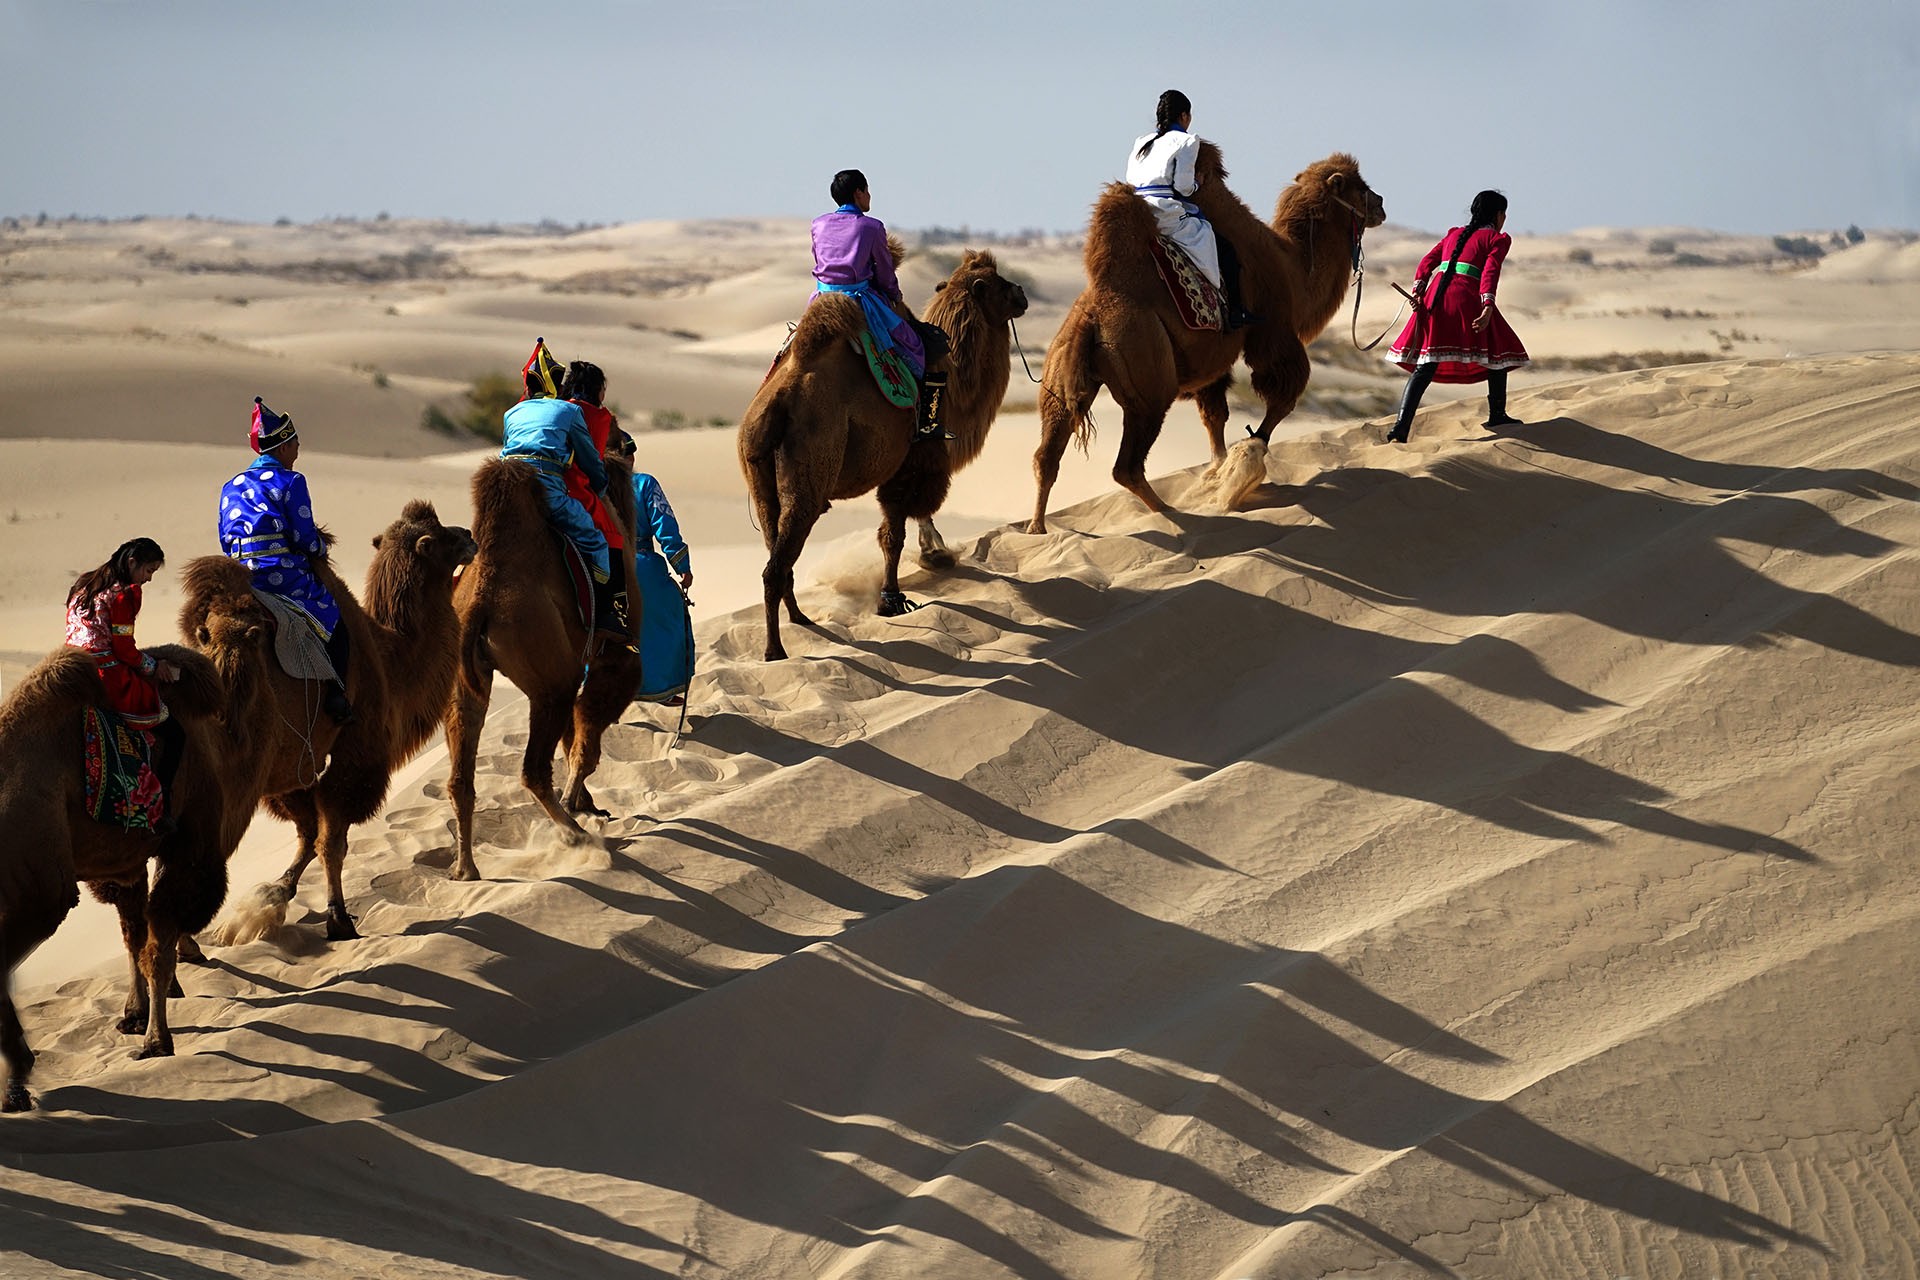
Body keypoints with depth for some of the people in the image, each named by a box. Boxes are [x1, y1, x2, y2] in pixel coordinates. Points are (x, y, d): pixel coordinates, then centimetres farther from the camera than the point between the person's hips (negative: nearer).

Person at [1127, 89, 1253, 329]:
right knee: (1225, 248, 4)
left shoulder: (1141, 142, 18)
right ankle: (1235, 313, 0)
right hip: (1169, 216, -8)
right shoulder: (1186, 141, -3)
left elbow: (1130, 179, 15)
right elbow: (1183, 185, -11)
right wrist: (1197, 183, 11)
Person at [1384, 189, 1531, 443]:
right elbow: (1490, 271, -8)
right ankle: (1497, 415, 26)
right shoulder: (1498, 238, 10)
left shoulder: (1454, 234, 27)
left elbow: (1427, 262, 14)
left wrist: (1418, 290, 3)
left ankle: (1399, 431, -12)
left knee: (1424, 367, 2)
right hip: (1465, 298, -5)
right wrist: (1488, 307, -19)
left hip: (1435, 298, 5)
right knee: (1498, 351, 18)